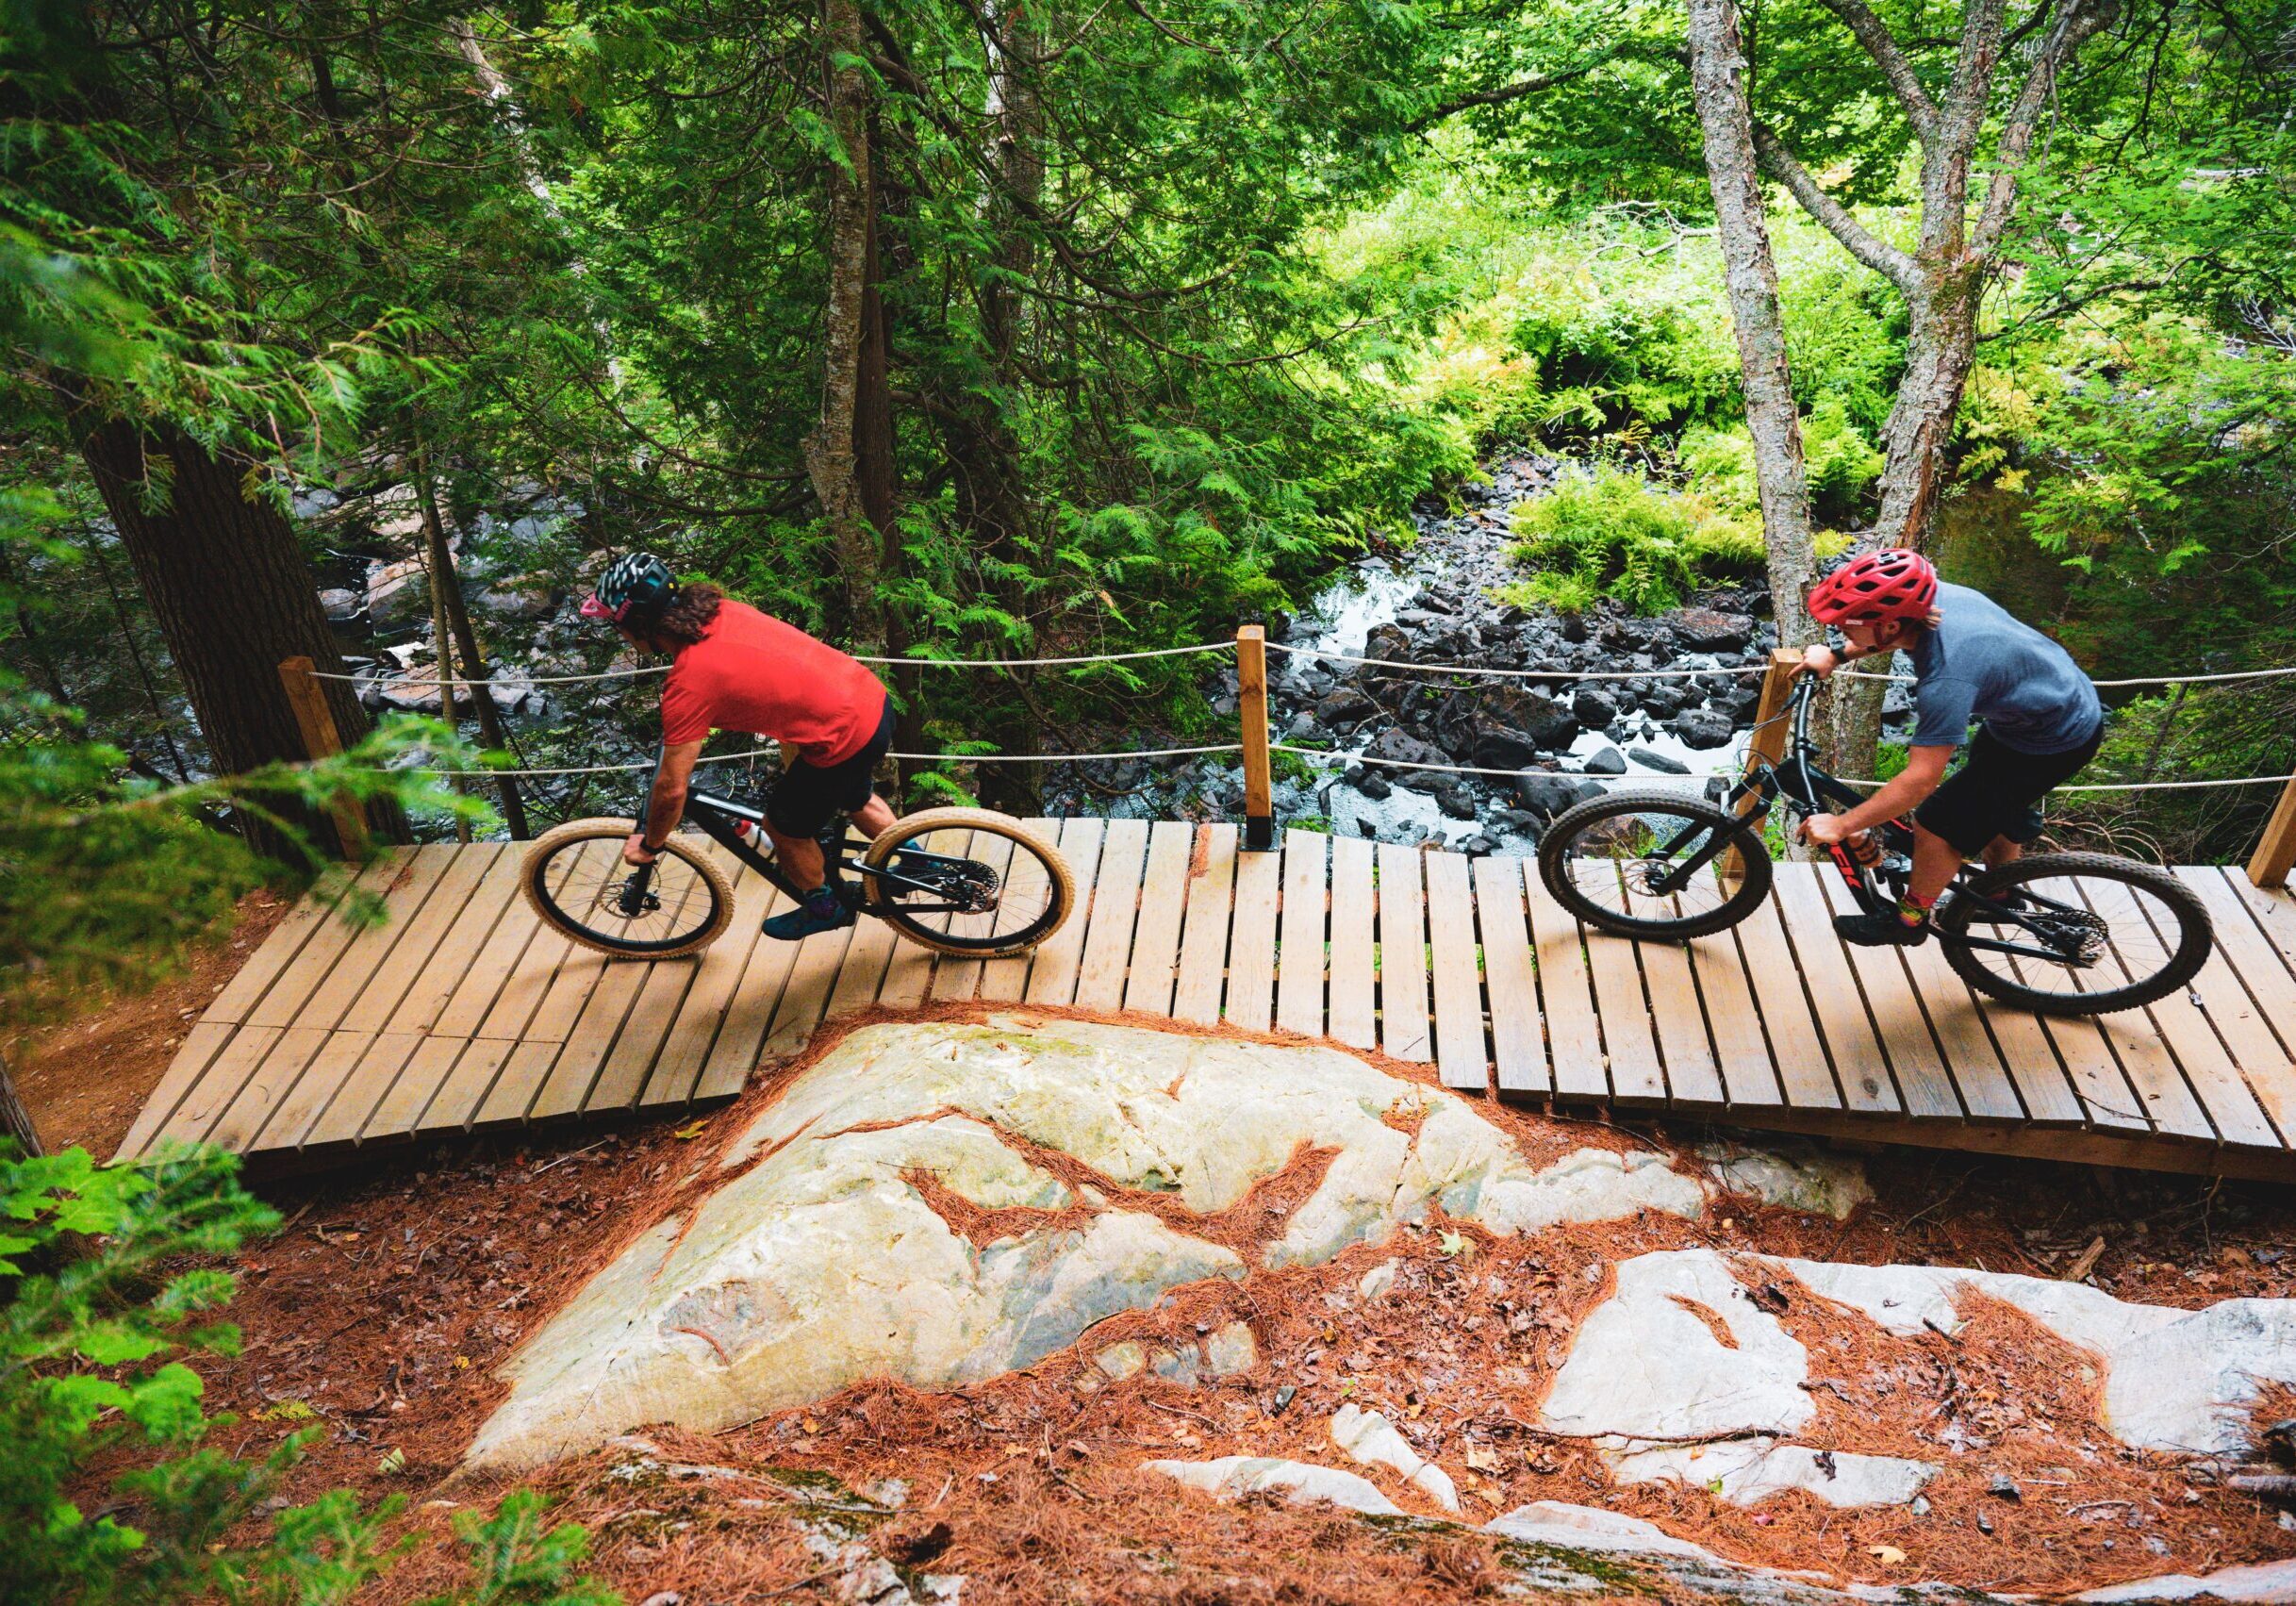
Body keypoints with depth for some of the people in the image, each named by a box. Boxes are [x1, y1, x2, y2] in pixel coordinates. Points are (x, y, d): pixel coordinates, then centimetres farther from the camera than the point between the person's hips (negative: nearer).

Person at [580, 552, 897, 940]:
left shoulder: (689, 683, -19)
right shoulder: (719, 609, 2)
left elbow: (671, 788, -13)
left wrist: (648, 844, 5)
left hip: (846, 738, -7)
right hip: (874, 699, 8)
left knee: (784, 824, 18)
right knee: (854, 797, 35)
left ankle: (824, 907, 40)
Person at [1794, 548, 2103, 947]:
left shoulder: (1946, 681, -40)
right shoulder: (1935, 596, -18)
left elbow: (1921, 779, -34)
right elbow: (1894, 639, 9)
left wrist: (1841, 825, -29)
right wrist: (1836, 657, 0)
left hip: (2054, 743, -9)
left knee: (1939, 821, -2)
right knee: (1997, 804, 28)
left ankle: (1909, 919, 19)